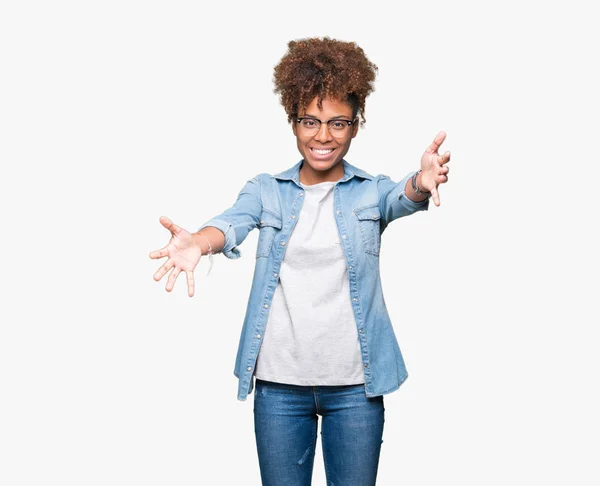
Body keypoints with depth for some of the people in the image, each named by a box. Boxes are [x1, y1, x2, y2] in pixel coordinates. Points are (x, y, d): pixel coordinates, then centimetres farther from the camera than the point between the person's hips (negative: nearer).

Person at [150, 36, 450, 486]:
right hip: (279, 381, 1)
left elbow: (402, 198, -19)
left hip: (354, 383, 0)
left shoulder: (371, 192, 2)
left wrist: (422, 183, -44)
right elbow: (233, 223, -16)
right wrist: (198, 243, -40)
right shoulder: (266, 190, 3)